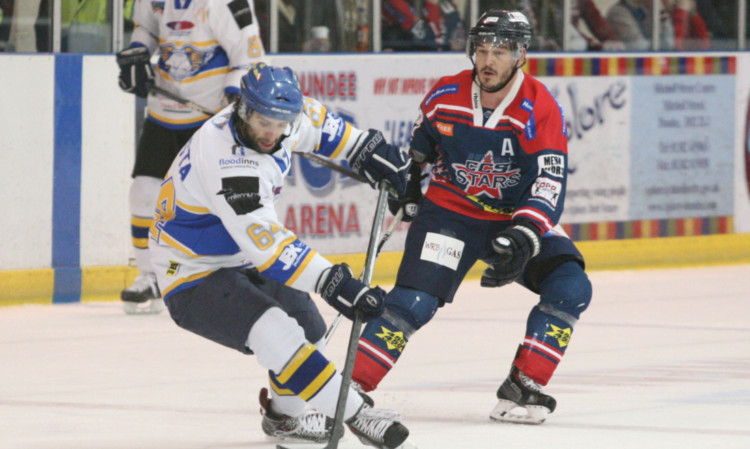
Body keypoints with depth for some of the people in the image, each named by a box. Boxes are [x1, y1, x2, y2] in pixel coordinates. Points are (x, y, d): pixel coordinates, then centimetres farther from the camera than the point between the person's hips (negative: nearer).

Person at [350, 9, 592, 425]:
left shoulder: (541, 110, -18)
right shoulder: (445, 97, -9)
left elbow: (550, 186, -24)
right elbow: (419, 145, 14)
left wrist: (522, 238, -36)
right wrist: (408, 185, 9)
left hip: (517, 217, 1)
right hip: (449, 211, 0)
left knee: (570, 288, -19)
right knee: (412, 302, -16)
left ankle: (522, 389, -13)